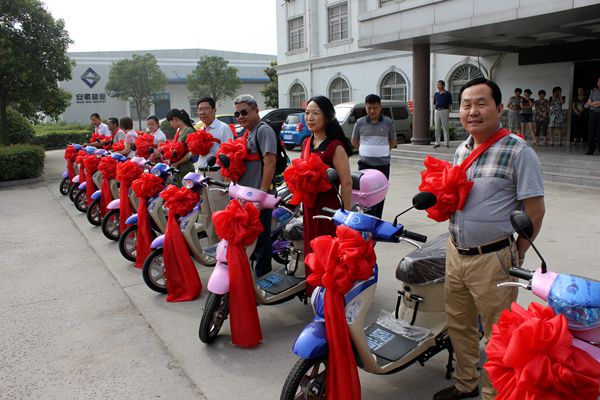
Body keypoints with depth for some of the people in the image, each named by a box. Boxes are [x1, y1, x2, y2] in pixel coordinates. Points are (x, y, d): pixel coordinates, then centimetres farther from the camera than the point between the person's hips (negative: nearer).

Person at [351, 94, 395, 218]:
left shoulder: (388, 122, 2)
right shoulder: (360, 123, 2)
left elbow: (393, 142, 13)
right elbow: (354, 141, 13)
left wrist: (383, 151, 4)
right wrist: (366, 151, 6)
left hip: (383, 163, 1)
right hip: (365, 163, -1)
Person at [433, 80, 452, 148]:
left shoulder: (447, 94, 2)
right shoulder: (436, 94, 14)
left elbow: (450, 104, 1)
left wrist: (448, 111, -7)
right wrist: (435, 109, 6)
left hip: (444, 111, -4)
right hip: (437, 111, 4)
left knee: (445, 127, -4)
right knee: (437, 128, 5)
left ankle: (447, 143, -2)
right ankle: (437, 143, 10)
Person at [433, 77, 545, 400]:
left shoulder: (519, 152, -12)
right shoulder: (461, 150, 10)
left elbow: (534, 211, -11)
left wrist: (515, 255, -7)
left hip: (492, 260, -7)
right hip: (455, 253, 7)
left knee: (496, 336, 8)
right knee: (458, 325, 21)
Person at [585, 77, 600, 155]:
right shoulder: (593, 91, 14)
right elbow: (588, 103, 8)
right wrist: (593, 103, -10)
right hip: (593, 113, 2)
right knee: (591, 132, -2)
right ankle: (590, 149, -1)